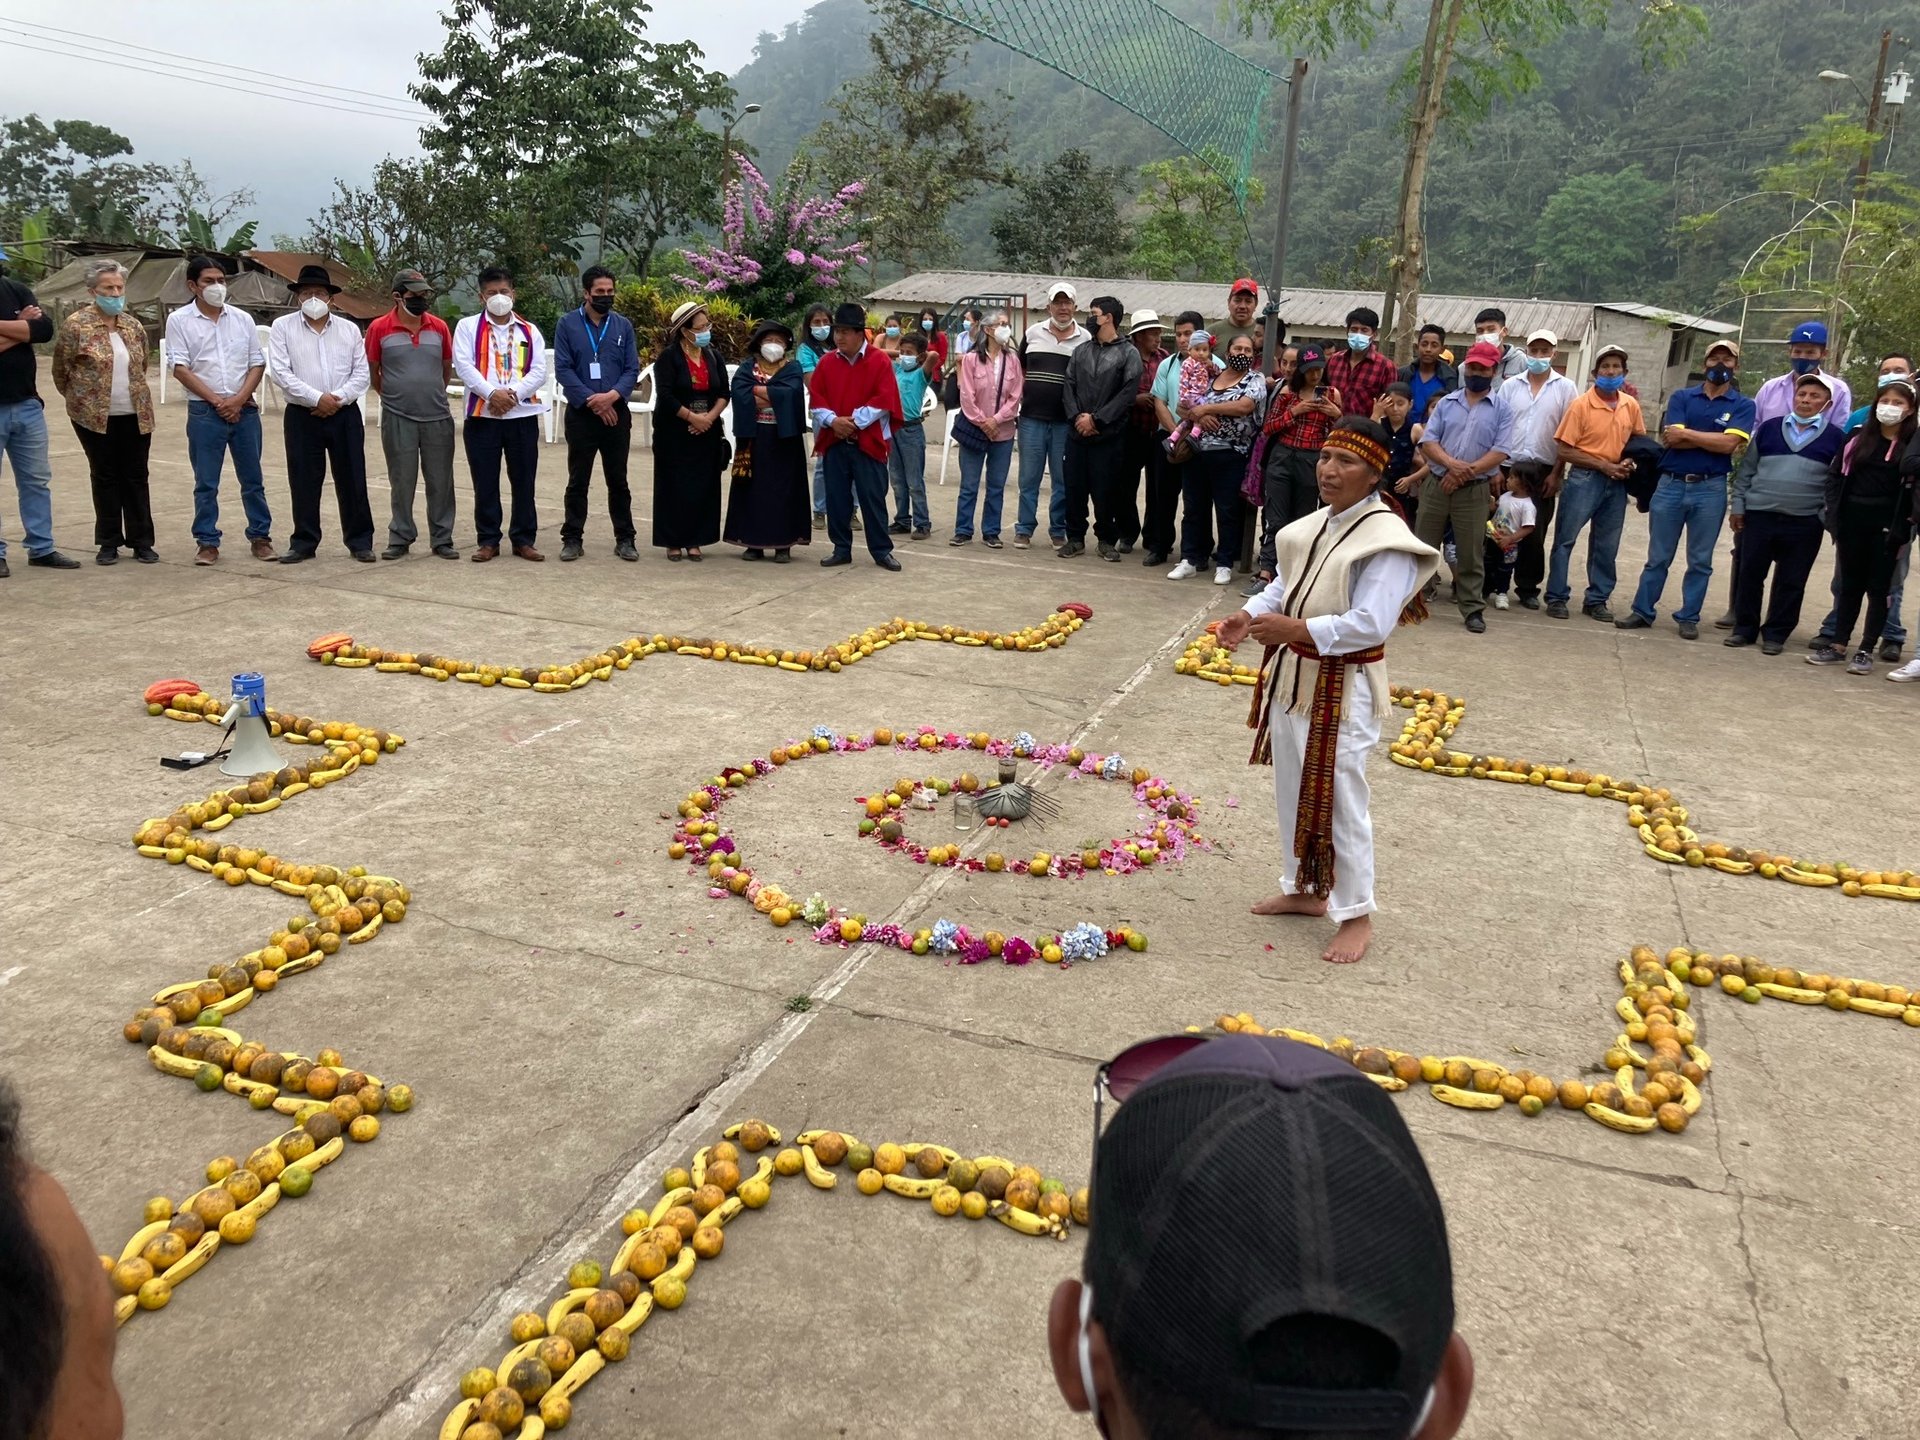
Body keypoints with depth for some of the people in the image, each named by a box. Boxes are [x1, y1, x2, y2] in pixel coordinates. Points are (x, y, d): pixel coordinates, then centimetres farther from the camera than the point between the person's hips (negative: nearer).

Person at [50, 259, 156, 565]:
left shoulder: (134, 326, 6)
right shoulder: (76, 324, -7)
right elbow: (61, 370, 1)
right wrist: (80, 398, 10)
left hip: (136, 415, 3)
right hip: (95, 416, -3)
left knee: (136, 477, 6)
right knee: (105, 477, 6)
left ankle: (141, 541, 14)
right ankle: (109, 543, 14)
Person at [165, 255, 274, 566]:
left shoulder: (242, 319, 8)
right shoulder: (179, 320, 1)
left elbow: (257, 364, 6)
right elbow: (180, 369, -5)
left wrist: (238, 400, -8)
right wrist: (217, 401, -11)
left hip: (244, 409, 2)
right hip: (204, 411, -2)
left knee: (253, 479, 8)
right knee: (206, 483, 3)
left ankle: (260, 537, 17)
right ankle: (207, 543, 9)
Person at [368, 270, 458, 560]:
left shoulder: (439, 327, 4)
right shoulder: (379, 328, -3)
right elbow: (372, 372, 7)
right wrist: (393, 397, 13)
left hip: (437, 418, 2)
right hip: (397, 419, -2)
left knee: (440, 482, 5)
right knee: (402, 482, 6)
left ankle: (442, 539, 14)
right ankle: (400, 538, 16)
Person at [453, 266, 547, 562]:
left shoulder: (530, 331, 11)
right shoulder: (467, 327, 6)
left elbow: (539, 371, 1)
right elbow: (463, 365, -6)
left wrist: (513, 393, -14)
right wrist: (492, 394, -18)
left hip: (523, 415, 1)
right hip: (482, 415, -1)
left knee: (524, 481, 5)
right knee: (485, 482, 3)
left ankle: (523, 539, 14)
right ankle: (487, 540, 11)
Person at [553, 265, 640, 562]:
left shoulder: (623, 325, 5)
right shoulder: (567, 324, -1)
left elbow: (632, 369, 2)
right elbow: (562, 369, -5)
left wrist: (612, 396, -15)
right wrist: (592, 402, -13)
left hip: (617, 413, 2)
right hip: (581, 413, -1)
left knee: (618, 480, 8)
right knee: (578, 481, 6)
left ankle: (624, 539, 15)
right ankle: (572, 539, 13)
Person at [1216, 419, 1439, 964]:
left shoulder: (1387, 539, -18)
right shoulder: (1314, 525, 7)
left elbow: (1369, 625, -25)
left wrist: (1297, 629, -31)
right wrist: (1250, 615, -4)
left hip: (1342, 688, -8)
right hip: (1290, 675, 8)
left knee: (1337, 801, 0)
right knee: (1292, 792, 19)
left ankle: (1355, 915, 15)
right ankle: (1304, 890, 36)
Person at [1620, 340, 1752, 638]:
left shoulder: (1743, 406, 3)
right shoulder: (1681, 397, 5)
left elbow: (1729, 444, -13)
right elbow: (1671, 439, -9)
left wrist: (1687, 434, -8)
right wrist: (1712, 440, -10)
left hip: (1710, 489, 0)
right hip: (1670, 484, 1)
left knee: (1700, 561, 7)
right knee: (1658, 557, 7)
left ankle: (1688, 618, 15)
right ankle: (1642, 611, 14)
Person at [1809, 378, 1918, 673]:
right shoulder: (1858, 437, 7)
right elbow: (1835, 474, 9)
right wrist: (1835, 511, -1)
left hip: (1886, 526, -3)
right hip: (1852, 522, 3)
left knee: (1879, 588, 2)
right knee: (1850, 585, 10)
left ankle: (1866, 651, 6)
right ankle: (1838, 646, 15)